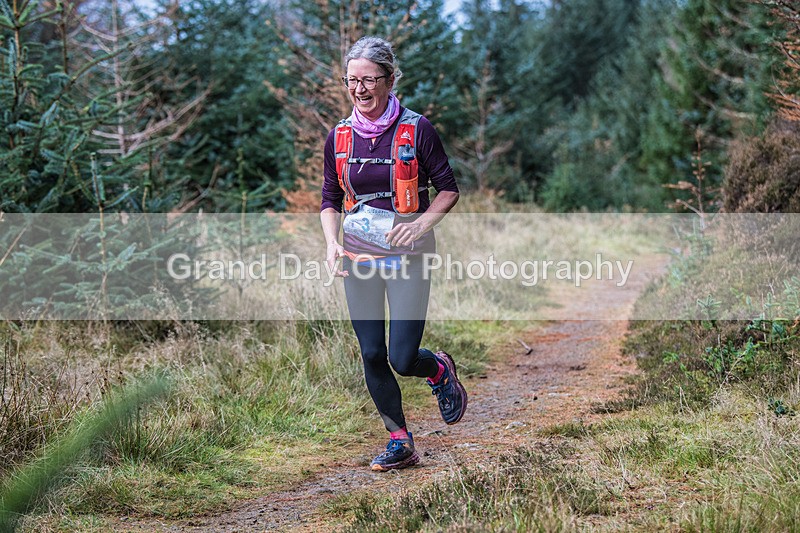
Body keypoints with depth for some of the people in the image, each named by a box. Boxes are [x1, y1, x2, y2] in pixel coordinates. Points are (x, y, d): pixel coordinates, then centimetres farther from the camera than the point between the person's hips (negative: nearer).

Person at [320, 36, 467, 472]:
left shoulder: (416, 130, -8)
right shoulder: (340, 137, 3)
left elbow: (448, 189, 0)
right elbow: (330, 199, 12)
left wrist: (422, 223, -16)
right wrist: (331, 243, -4)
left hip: (407, 255, -4)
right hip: (358, 257, 4)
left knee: (403, 360, -7)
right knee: (372, 356, 4)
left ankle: (440, 370, 29)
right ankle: (400, 442, 20)